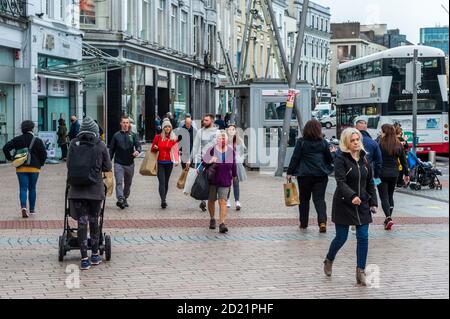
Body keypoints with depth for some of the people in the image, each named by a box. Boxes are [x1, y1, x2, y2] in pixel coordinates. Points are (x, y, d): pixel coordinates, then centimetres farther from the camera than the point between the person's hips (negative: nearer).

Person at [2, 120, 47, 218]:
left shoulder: (17, 140, 1)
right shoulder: (37, 140, -3)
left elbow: (6, 148, -5)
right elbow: (44, 154, -7)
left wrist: (10, 158, 6)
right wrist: (41, 163, 9)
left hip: (21, 168, 0)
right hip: (34, 168, 0)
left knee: (23, 188, 0)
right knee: (32, 189, 11)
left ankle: (23, 207, -23)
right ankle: (32, 210, 15)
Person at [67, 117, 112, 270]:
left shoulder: (74, 144, -2)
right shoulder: (101, 145, -3)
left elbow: (69, 165, 2)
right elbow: (108, 167, 2)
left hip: (77, 188, 0)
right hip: (96, 188, 0)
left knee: (82, 222, 2)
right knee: (94, 220, 14)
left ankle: (84, 258, -1)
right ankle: (95, 255, 24)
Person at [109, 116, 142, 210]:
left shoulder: (133, 135, 7)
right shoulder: (116, 135, 6)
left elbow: (138, 145, -5)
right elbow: (111, 150, 9)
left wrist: (137, 151, -29)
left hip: (130, 163, 2)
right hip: (118, 163, -2)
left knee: (128, 183, 12)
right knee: (119, 182, -16)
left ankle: (125, 199, 27)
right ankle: (120, 199, -25)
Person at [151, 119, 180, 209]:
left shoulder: (174, 138, 4)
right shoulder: (158, 137, 2)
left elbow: (176, 150, 7)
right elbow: (152, 149, 11)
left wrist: (177, 160, -7)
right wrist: (155, 148, -11)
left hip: (169, 163, 2)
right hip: (160, 163, -2)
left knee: (166, 182, 10)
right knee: (162, 182, -11)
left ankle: (164, 199, 23)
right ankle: (163, 201, -19)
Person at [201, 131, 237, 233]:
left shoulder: (231, 151, 2)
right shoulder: (212, 150, -9)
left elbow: (233, 165, 14)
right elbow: (204, 162, -5)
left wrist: (234, 176, 22)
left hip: (225, 181, 1)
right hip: (212, 180, -1)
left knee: (223, 201, -8)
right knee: (211, 200, 12)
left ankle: (222, 223, -13)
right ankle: (212, 219, 34)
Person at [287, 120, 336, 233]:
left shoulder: (301, 142, -4)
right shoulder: (323, 143, 1)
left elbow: (295, 158, -5)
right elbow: (330, 159, 6)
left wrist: (290, 172, 0)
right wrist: (332, 152, 27)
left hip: (304, 175, -1)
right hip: (321, 175, 1)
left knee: (304, 199, 13)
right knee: (319, 198, 1)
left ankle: (303, 223, 20)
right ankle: (322, 221, -18)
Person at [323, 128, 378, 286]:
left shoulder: (364, 158, 6)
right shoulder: (341, 159, -11)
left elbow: (370, 182, 12)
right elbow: (341, 182, -22)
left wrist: (373, 202, 6)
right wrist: (352, 196, -37)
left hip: (362, 204, 4)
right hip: (344, 204, -4)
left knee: (363, 238, -3)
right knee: (341, 237, 4)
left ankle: (361, 272, 4)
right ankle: (329, 261, 33)